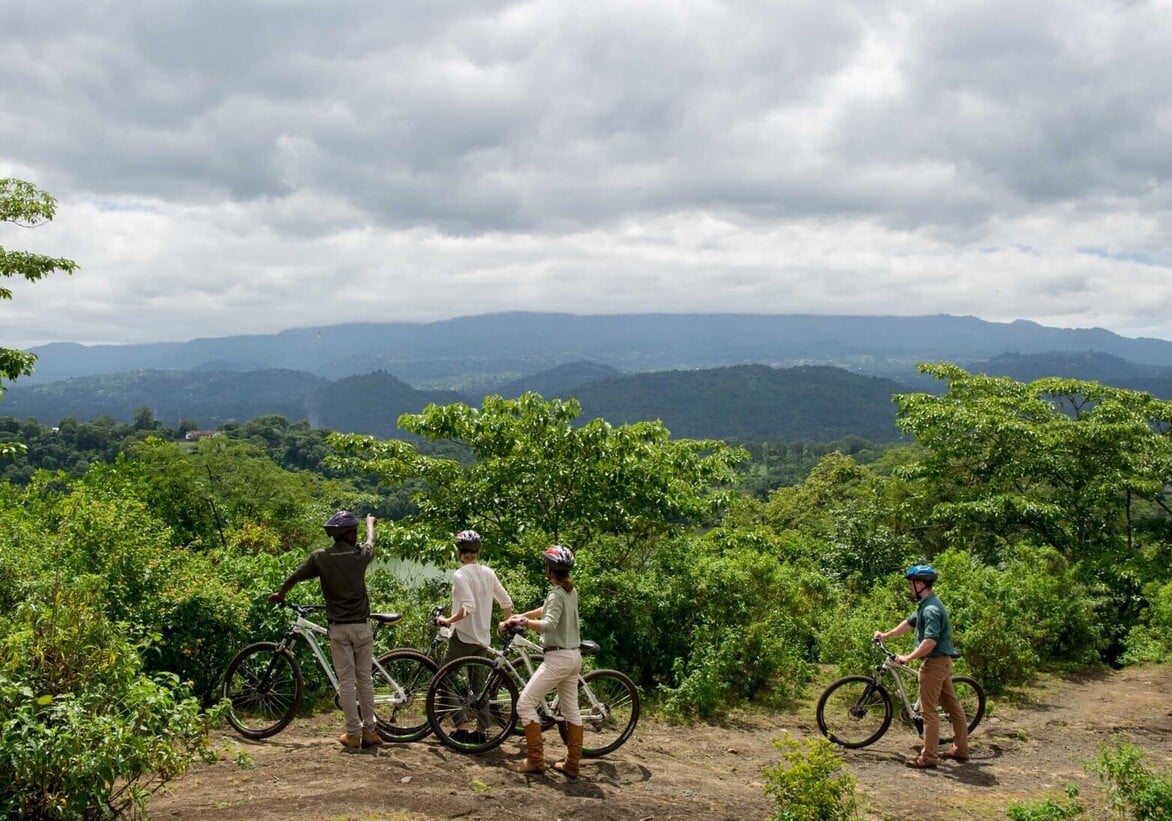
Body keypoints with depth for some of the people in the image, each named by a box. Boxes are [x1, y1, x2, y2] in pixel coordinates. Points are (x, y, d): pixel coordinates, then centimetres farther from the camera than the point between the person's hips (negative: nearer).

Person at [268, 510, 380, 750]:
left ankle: (353, 733, 5)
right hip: (361, 625, 0)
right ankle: (369, 731, 12)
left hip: (338, 628, 0)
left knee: (346, 681, 3)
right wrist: (370, 522, 43)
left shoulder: (320, 557, -3)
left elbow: (294, 577, 9)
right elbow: (370, 540, 21)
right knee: (365, 678, 9)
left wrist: (280, 595, 29)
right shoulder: (360, 554, -2)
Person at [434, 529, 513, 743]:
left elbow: (468, 606, -27)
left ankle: (462, 727, -3)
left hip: (463, 637, -7)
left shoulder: (460, 575, -14)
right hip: (482, 638, 7)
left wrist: (448, 620, -17)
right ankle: (480, 730, 14)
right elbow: (506, 602, 10)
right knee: (478, 684, 13)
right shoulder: (488, 573, 5)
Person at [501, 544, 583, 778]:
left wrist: (521, 621, -21)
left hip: (557, 658, -9)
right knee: (571, 710, 12)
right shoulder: (571, 591, 9)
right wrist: (521, 616, 20)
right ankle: (572, 764, 16)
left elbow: (548, 624, -31)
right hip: (574, 656, 9)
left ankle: (535, 760, -2)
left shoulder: (556, 594, -17)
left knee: (525, 704, -3)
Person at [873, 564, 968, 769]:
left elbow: (930, 641, -29)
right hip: (943, 661, 10)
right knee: (953, 706, 15)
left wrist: (907, 658, -25)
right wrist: (885, 635, 24)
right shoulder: (925, 605, 11)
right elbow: (910, 623, 23)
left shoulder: (931, 609, -21)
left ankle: (928, 757, -2)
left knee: (928, 711, -5)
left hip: (935, 662, -10)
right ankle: (961, 750, 25)